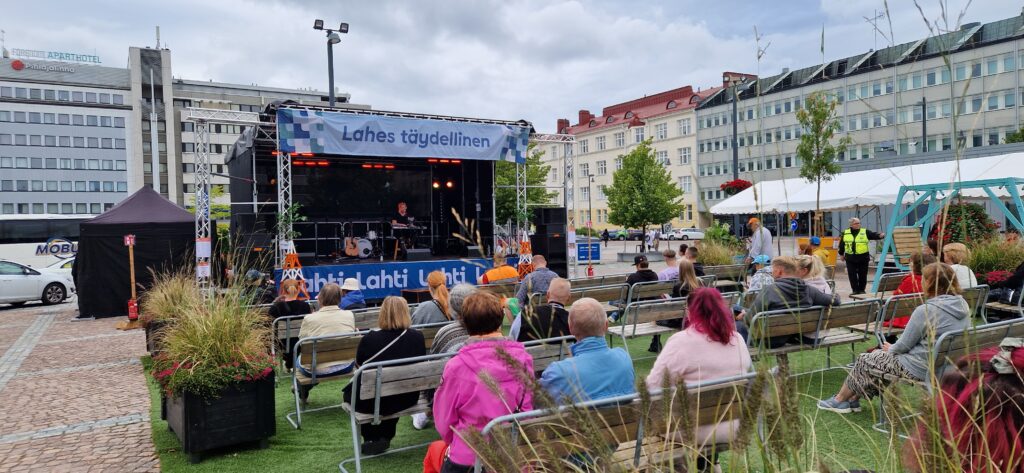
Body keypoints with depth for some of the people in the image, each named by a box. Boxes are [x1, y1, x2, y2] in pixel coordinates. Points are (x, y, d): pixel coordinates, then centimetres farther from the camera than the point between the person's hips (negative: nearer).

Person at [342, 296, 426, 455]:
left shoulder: (369, 339, -19)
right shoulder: (417, 337, -11)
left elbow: (359, 365, 0)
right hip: (407, 400, 3)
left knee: (349, 390, 27)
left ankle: (372, 439, 29)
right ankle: (385, 437, 35)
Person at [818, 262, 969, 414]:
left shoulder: (925, 311, -24)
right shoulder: (962, 305, 1)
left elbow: (903, 345, -14)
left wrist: (890, 348, 9)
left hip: (921, 370, -8)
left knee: (865, 360, 12)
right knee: (877, 354, 22)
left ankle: (839, 400, 29)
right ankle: (853, 399, 28)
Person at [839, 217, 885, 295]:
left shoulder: (865, 232, 1)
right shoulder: (845, 233, 6)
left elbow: (874, 235, -10)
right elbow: (842, 244, 14)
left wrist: (880, 236, -31)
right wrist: (841, 254, 17)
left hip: (863, 257, -1)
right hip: (850, 258, 1)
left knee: (862, 275, 6)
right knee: (852, 275, 1)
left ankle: (861, 290, 19)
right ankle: (855, 290, 11)